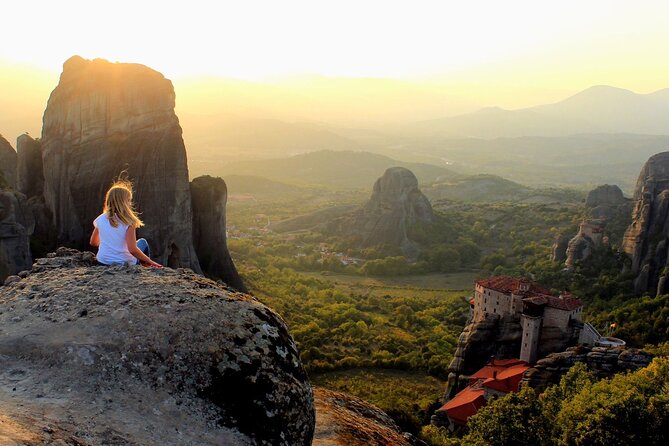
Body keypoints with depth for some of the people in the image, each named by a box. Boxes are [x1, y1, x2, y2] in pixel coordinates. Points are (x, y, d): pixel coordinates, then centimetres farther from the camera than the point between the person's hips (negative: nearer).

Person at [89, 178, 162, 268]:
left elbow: (93, 242, 10)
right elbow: (132, 249, -25)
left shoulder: (100, 219, -4)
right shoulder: (128, 223, -19)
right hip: (124, 263, -4)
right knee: (142, 242, 23)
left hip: (103, 261, 5)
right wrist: (149, 261, -14)